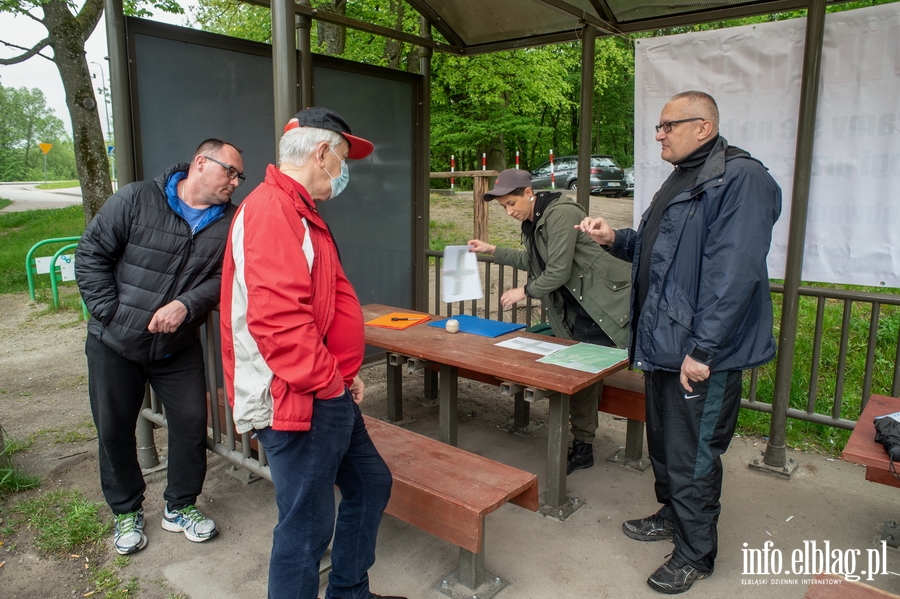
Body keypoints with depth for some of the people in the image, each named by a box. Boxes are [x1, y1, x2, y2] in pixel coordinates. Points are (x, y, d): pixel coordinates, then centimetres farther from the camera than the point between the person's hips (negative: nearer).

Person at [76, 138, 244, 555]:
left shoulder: (229, 223, -4)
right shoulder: (136, 200, -11)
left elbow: (223, 278, -11)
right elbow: (90, 255, -9)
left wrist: (186, 304, -28)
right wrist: (111, 314, -14)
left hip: (178, 347, 2)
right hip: (113, 344, -1)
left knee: (191, 422, 3)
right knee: (114, 429, 9)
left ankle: (180, 507, 25)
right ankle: (126, 512, 31)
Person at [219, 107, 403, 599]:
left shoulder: (297, 212, 16)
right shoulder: (271, 211, -19)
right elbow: (277, 318, -29)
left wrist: (343, 371, 13)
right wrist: (327, 381, -18)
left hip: (329, 394, 11)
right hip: (299, 403, -11)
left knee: (370, 484, 23)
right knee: (307, 527, 3)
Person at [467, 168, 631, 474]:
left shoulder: (560, 214, -19)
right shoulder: (533, 222, 10)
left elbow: (559, 271, -21)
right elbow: (532, 261, 26)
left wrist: (524, 291, -7)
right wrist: (492, 250, 22)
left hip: (608, 302, -9)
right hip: (579, 307, 9)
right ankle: (582, 447, 16)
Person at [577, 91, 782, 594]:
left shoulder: (739, 179, -16)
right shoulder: (682, 180, 16)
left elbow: (734, 273, -24)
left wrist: (703, 350, -26)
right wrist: (617, 239, 6)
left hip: (702, 353, -10)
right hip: (663, 344, 10)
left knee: (692, 455, 3)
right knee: (664, 440, 22)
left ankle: (696, 554, 22)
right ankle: (673, 516, 42)